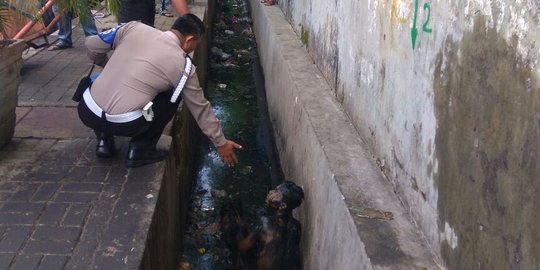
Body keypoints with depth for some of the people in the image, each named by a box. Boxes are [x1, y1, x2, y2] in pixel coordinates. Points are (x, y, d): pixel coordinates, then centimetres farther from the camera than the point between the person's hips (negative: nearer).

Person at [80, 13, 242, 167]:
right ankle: (140, 150, 14)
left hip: (86, 111, 4)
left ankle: (104, 141, 22)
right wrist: (221, 143, 24)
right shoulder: (184, 66, 2)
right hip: (124, 125, -3)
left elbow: (92, 44, 12)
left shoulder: (135, 28, 8)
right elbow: (200, 108, 11)